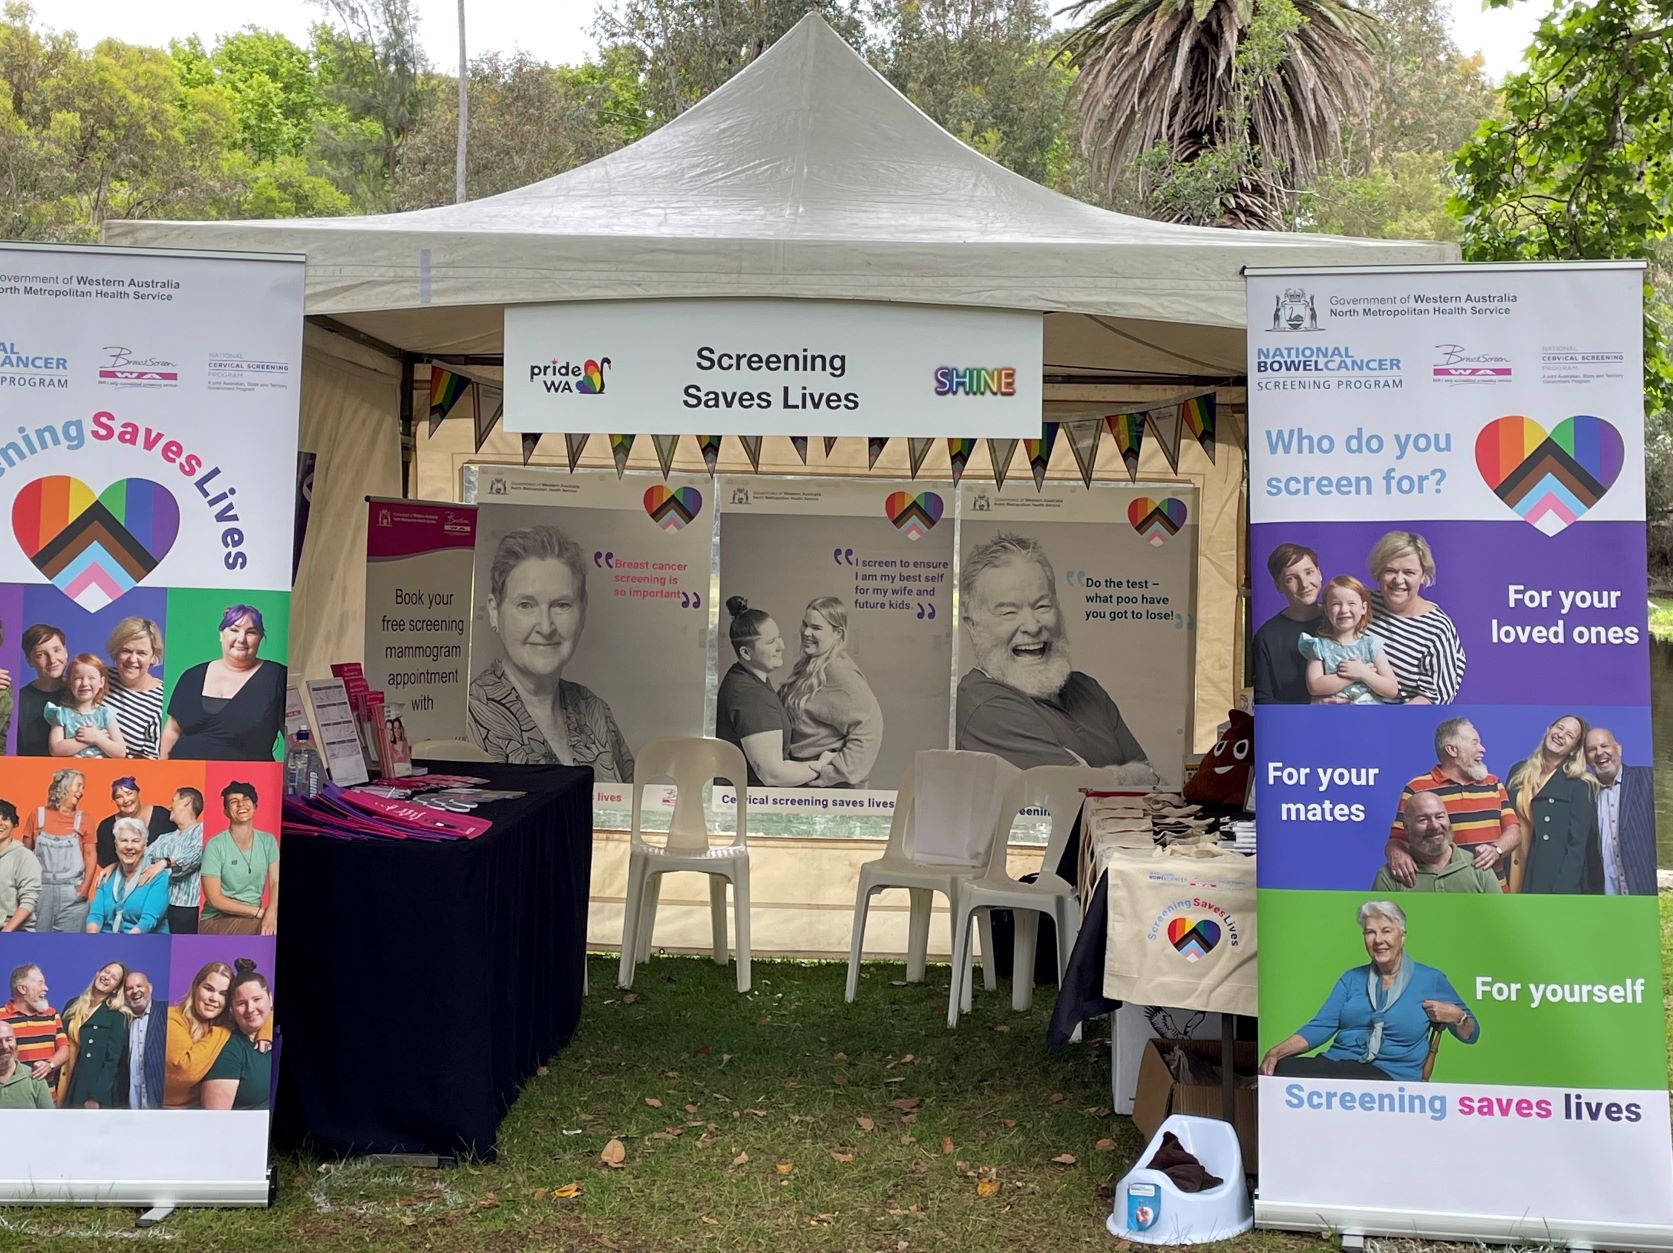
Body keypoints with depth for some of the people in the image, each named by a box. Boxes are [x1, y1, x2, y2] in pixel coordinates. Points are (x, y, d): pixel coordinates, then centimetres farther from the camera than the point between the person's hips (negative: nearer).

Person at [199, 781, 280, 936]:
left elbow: (275, 883, -6)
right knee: (273, 931, -29)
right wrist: (259, 911, -17)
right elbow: (214, 899, -12)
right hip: (216, 921, -5)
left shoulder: (268, 841, 5)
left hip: (252, 918, 5)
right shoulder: (215, 846, -9)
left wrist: (271, 913, -26)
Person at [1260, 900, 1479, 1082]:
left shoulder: (1430, 979, 12)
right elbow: (1320, 1026, 10)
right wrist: (1276, 1051, -6)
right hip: (1336, 1063, 4)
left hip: (1391, 1075, -3)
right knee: (1282, 1069, -31)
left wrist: (1456, 1016, -7)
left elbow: (1471, 1035, 18)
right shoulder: (1352, 979, 21)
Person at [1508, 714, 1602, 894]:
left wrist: (1561, 893, -15)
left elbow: (1577, 846, -6)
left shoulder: (1579, 786, -2)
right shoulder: (1519, 772, 12)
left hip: (1554, 883, -4)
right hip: (1513, 877, 4)